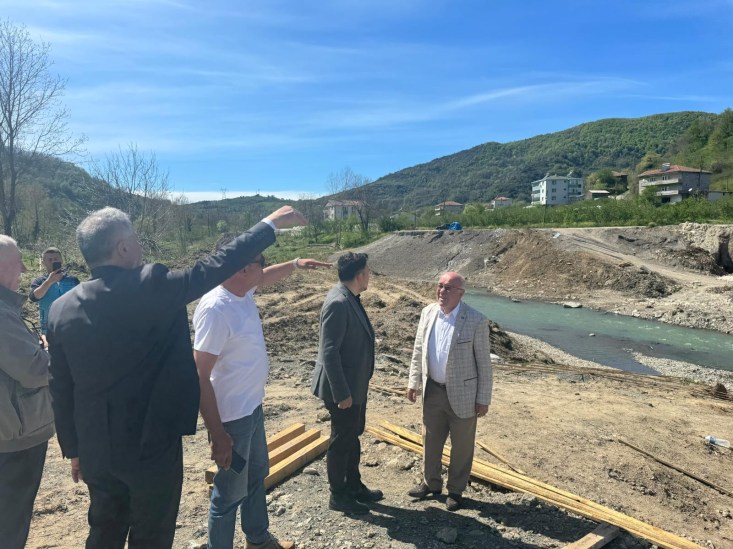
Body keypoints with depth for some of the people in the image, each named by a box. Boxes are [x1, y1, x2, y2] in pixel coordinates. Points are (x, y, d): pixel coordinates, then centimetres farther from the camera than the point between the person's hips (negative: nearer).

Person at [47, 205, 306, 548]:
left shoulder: (61, 308, -3)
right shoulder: (152, 287, -21)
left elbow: (61, 390, 4)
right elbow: (218, 265, -14)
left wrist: (73, 449, 16)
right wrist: (270, 224, -3)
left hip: (96, 450, 6)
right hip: (151, 444, -6)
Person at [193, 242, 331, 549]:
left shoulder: (243, 290, -3)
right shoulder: (215, 309, -29)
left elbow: (269, 276, 23)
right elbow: (200, 377, -27)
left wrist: (296, 264, 9)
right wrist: (217, 435, -25)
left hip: (252, 406, 10)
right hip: (232, 416, -10)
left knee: (257, 473, 26)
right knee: (231, 490, 9)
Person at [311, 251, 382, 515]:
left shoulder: (350, 299, 5)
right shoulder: (338, 303, -26)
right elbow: (329, 352, -27)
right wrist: (341, 393, -23)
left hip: (355, 383, 10)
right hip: (343, 387, -10)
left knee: (353, 436, 22)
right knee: (341, 440, 8)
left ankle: (354, 486, 39)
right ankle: (338, 495, 27)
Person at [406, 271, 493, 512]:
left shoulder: (476, 320, -16)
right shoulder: (428, 312, -2)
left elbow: (484, 362, -11)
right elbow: (418, 350, 8)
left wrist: (483, 398, -9)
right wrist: (413, 382, 9)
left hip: (462, 393, -4)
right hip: (433, 390, 5)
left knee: (461, 445, 13)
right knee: (431, 440, 19)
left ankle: (456, 490, 34)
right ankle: (431, 483, 41)